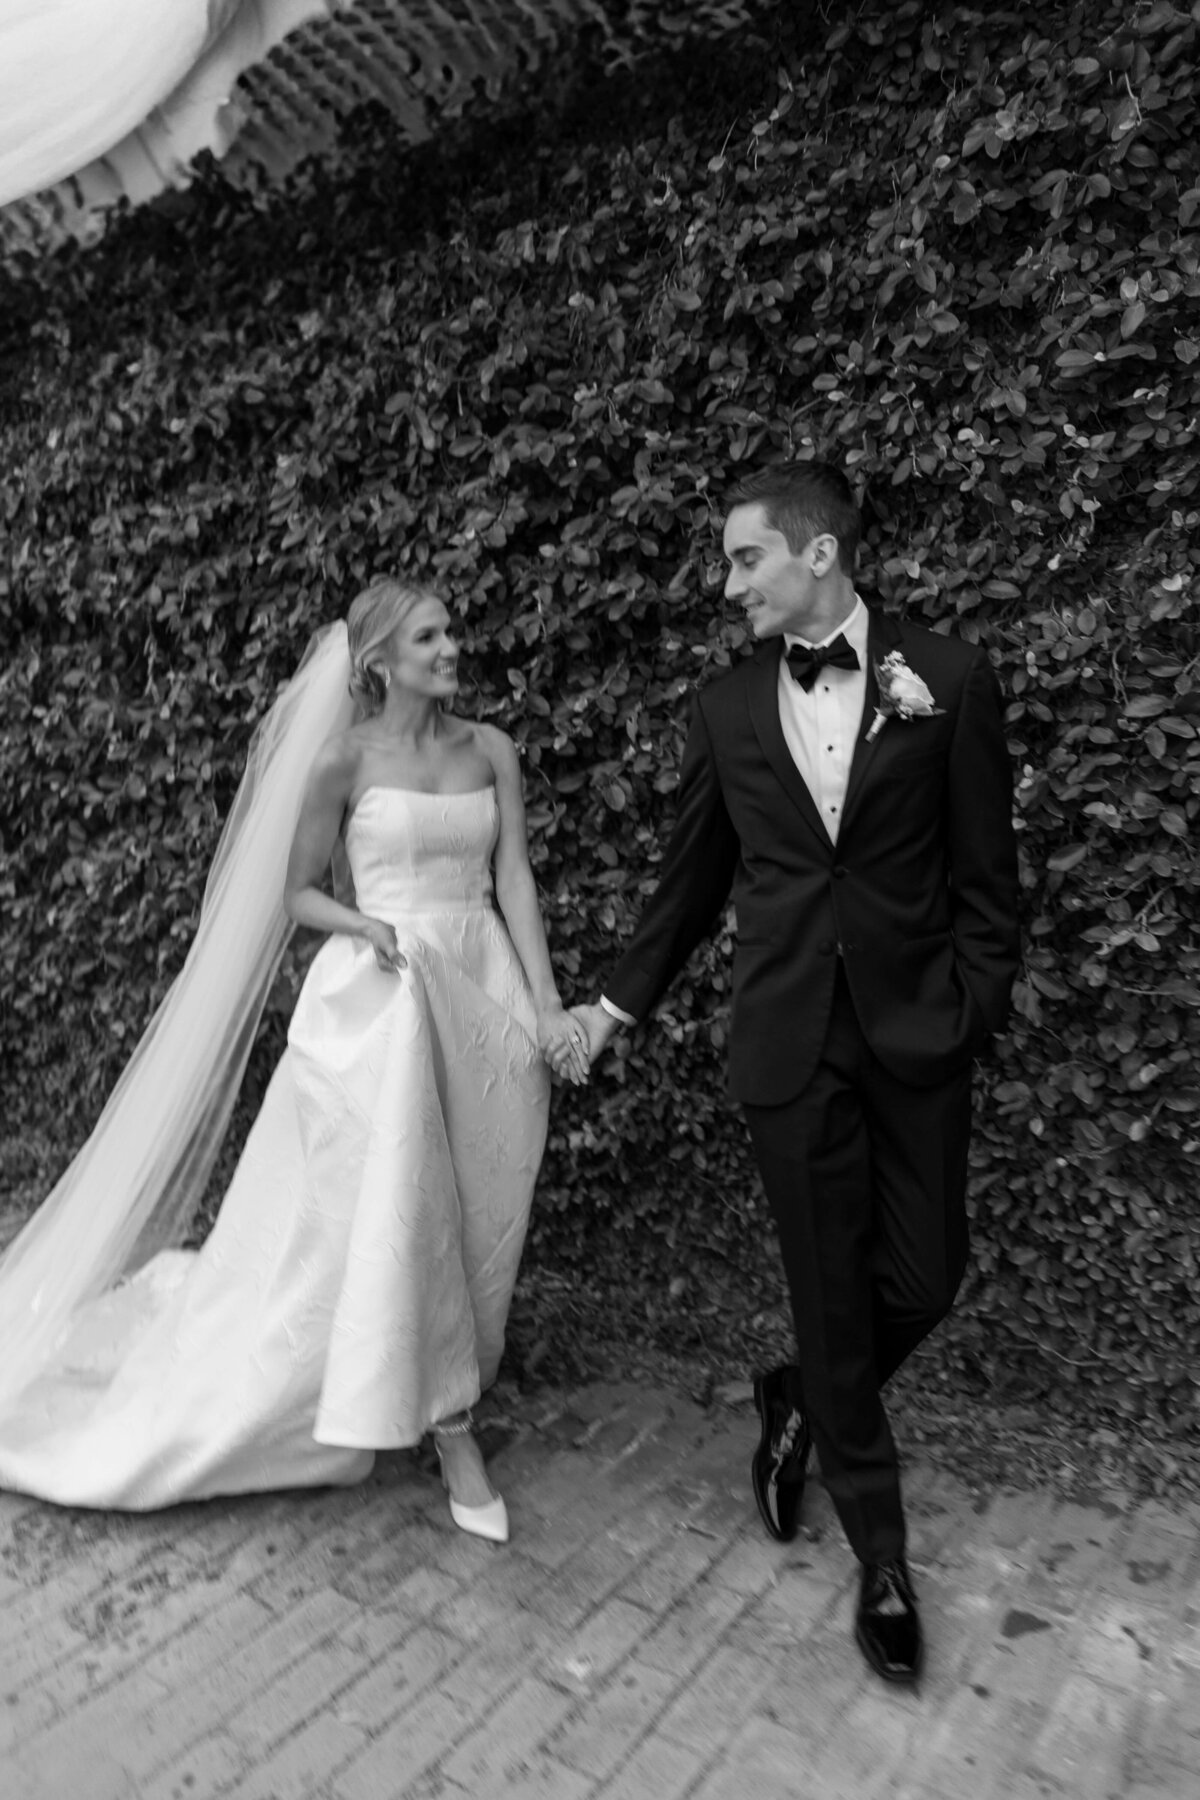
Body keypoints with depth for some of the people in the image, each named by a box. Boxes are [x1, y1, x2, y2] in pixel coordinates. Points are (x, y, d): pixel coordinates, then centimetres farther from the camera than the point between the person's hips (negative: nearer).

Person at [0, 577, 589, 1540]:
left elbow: (516, 879, 2)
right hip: (381, 992, -4)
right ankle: (452, 1429, 9)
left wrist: (548, 1003, -5)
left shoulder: (491, 749, 6)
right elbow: (295, 891, 4)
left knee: (473, 1205, 9)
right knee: (394, 1205, -6)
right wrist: (364, 926, -15)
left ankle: (445, 1403, 33)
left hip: (485, 988, 4)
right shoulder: (345, 758, -3)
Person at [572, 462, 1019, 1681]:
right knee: (831, 1295, 8)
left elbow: (984, 873, 0)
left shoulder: (949, 678, -2)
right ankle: (881, 1557, 28)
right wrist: (620, 1001, 12)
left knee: (923, 1281, 7)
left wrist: (975, 1015, -6)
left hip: (914, 1034, 0)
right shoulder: (726, 709, 4)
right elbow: (692, 879, 11)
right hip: (788, 1041, 1)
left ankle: (795, 1410, 39)